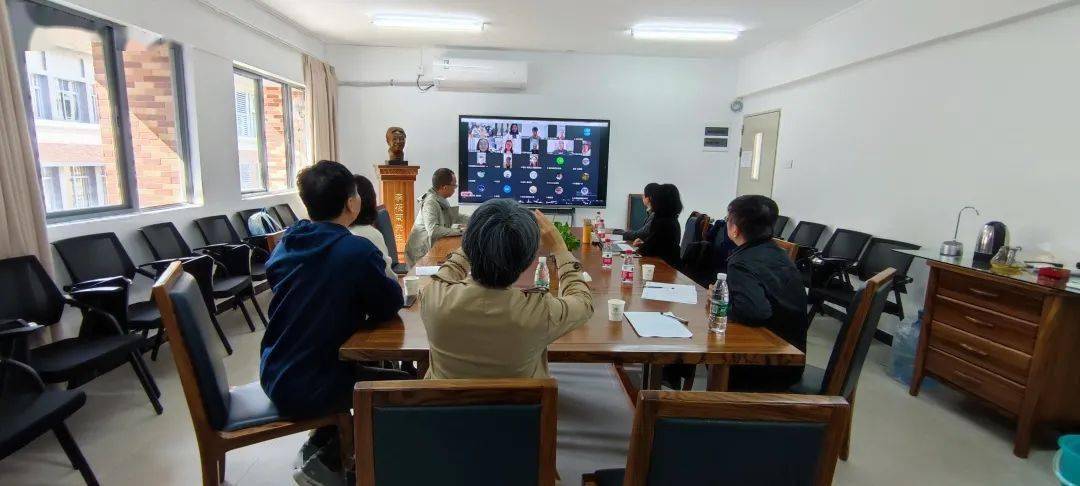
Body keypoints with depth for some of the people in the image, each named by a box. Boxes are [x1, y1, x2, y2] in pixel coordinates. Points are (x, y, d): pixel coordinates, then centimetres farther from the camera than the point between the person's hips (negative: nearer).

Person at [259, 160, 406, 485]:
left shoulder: (285, 243, 0)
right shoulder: (357, 250, -23)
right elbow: (390, 305, -11)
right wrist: (384, 282, 8)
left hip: (274, 377, 8)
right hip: (305, 390, -8)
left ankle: (317, 447, 26)